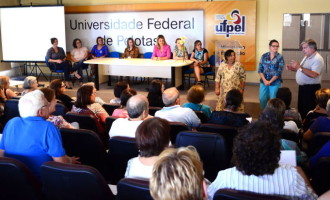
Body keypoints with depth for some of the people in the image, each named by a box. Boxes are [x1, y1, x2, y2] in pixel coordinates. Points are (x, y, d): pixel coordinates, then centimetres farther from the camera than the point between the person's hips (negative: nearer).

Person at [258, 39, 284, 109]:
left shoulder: (280, 57, -4)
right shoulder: (264, 56, 4)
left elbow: (279, 72, -9)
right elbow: (260, 70, 2)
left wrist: (270, 81, -13)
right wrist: (264, 80, -10)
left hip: (275, 82, -3)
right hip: (264, 82, 3)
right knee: (262, 99, 4)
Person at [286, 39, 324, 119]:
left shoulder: (317, 59, -18)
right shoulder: (306, 57, 13)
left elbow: (314, 74, -31)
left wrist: (300, 67, -30)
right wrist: (292, 68, 6)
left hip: (311, 88, -9)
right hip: (302, 87, 10)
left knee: (308, 112, -2)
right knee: (301, 109, 17)